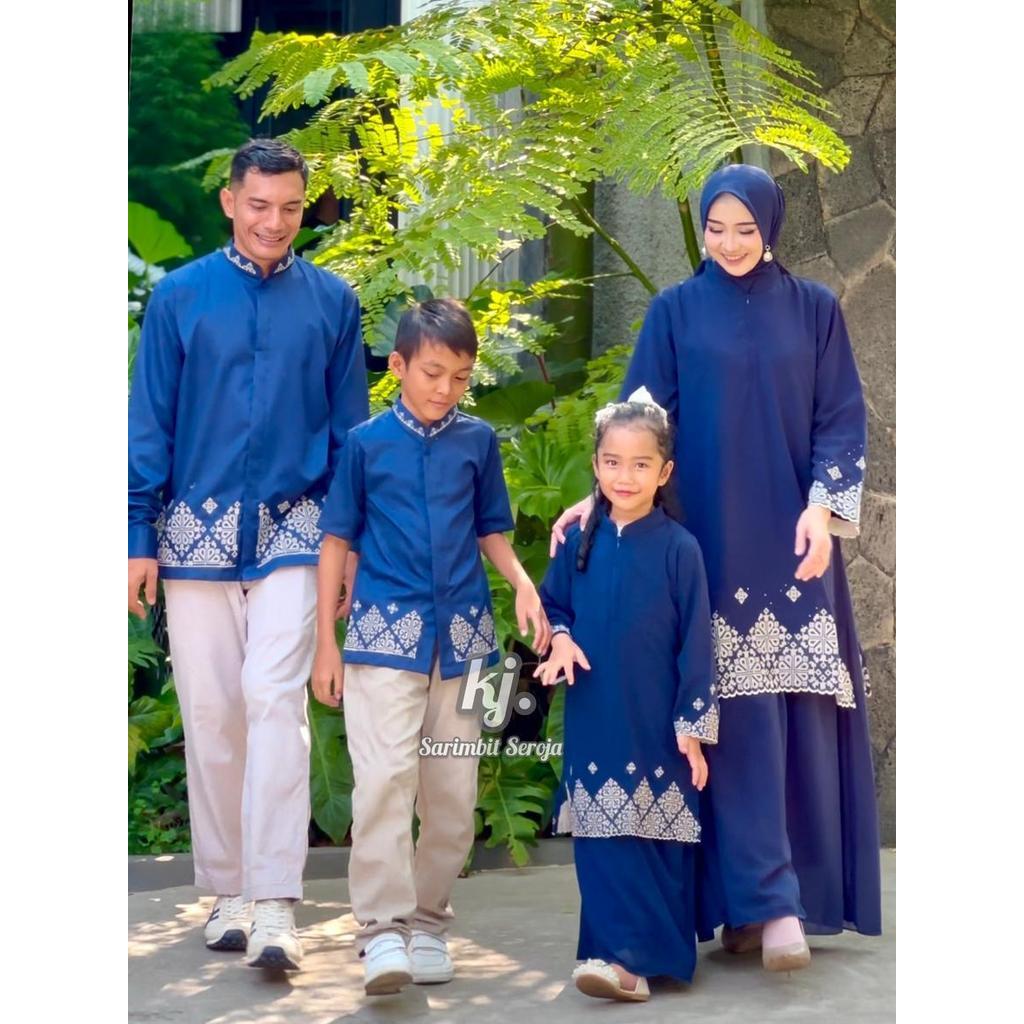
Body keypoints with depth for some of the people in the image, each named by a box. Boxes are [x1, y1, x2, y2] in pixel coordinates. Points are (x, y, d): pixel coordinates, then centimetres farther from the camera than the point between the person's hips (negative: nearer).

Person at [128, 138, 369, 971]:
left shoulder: (331, 301, 3)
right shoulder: (180, 296, 2)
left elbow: (348, 427, 8)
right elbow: (149, 424, 4)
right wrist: (140, 536, 0)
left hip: (292, 534, -1)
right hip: (197, 530, 1)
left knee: (275, 703, -12)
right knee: (210, 714, 6)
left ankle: (275, 908, -12)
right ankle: (229, 892, 18)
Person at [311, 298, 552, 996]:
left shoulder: (478, 441, 7)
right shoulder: (367, 443, 2)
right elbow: (338, 540, 6)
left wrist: (524, 584, -6)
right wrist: (326, 643, 3)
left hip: (463, 635, 3)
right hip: (386, 631, -3)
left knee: (453, 789, 5)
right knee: (385, 774, -15)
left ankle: (429, 922, 18)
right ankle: (383, 930, -14)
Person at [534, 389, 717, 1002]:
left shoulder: (678, 548, -6)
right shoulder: (580, 542, 5)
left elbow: (696, 643, -4)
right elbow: (552, 604, 19)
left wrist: (694, 726, -6)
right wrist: (560, 638, -4)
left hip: (657, 727, -3)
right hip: (594, 723, 3)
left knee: (655, 839, -3)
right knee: (602, 841, 2)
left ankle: (633, 958, -2)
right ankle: (623, 955, 9)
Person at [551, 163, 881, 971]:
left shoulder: (814, 310, 9)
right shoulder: (675, 312, 7)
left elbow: (842, 418, 6)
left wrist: (824, 506, -9)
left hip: (793, 541, 1)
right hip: (714, 543, -1)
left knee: (799, 712, -2)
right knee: (739, 716, -8)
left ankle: (800, 891, 6)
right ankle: (763, 899, -11)